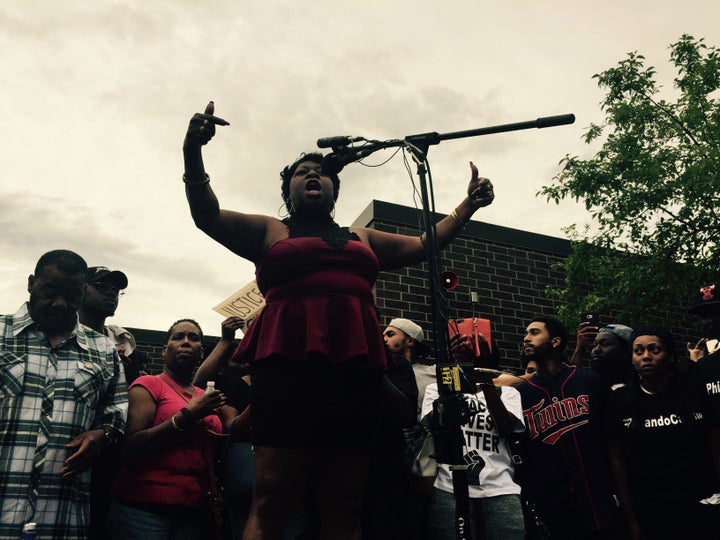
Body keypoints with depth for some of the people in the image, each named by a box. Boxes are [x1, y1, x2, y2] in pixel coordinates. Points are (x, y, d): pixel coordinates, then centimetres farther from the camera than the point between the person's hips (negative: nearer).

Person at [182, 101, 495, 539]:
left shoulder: (362, 239, 30)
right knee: (273, 502, -11)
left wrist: (469, 204, 27)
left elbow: (423, 245, 33)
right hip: (289, 362, -4)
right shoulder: (269, 232, 18)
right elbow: (207, 216, 6)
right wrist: (193, 152, -8)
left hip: (356, 366, 4)